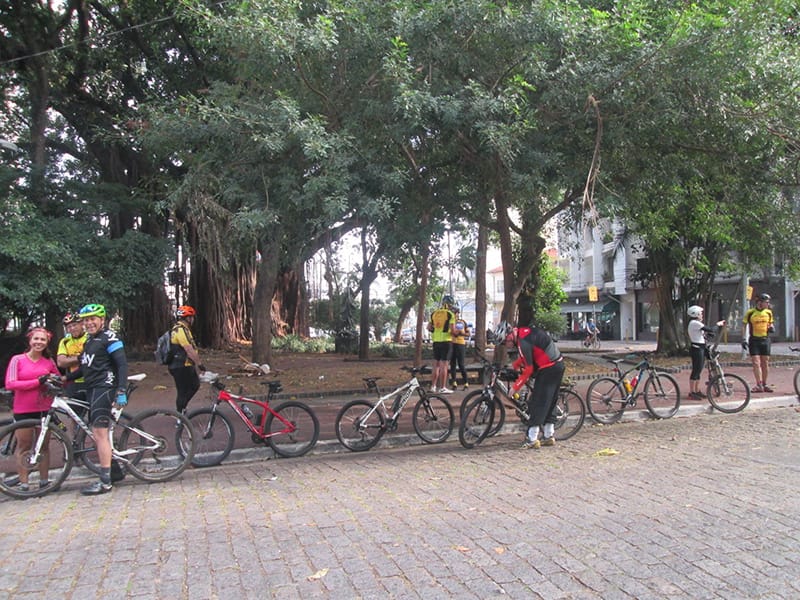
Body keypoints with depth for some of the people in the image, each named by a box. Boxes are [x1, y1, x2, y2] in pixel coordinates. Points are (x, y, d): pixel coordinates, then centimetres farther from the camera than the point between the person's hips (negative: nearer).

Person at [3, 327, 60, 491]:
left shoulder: (49, 362, 6)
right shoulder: (17, 359, -3)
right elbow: (10, 384, -11)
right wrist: (37, 381, -17)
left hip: (44, 409, 3)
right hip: (23, 410, -3)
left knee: (44, 446, 9)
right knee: (24, 446, 5)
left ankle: (44, 480, 18)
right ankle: (22, 482, 13)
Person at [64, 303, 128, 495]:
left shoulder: (109, 338, -8)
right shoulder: (89, 340, 20)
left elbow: (122, 364, -16)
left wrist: (121, 392, -24)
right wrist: (65, 378, 13)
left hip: (105, 388, -9)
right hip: (92, 389, 9)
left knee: (100, 433, -12)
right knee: (98, 434, 11)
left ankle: (105, 482, -10)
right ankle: (115, 470, 20)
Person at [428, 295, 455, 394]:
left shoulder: (434, 313, 9)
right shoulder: (450, 314, -7)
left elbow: (429, 328, 9)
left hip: (436, 340, 5)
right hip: (446, 341, -5)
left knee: (436, 364, 15)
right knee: (444, 365, -2)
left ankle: (433, 386, 18)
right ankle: (442, 387, -1)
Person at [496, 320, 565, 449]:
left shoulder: (523, 341, -20)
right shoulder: (523, 332, 9)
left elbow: (528, 369, -18)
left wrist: (515, 387, -12)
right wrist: (514, 366, 16)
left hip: (548, 369, -10)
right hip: (558, 365, 10)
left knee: (537, 403, -6)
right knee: (549, 403, 16)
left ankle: (532, 440, -6)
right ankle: (549, 436, 22)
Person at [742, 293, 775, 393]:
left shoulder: (768, 312, 7)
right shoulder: (750, 313, -5)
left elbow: (771, 323, 21)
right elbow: (744, 326, -1)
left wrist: (772, 327, -2)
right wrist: (744, 339, -8)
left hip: (765, 340, 4)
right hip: (754, 340, -4)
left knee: (765, 363, 6)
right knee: (756, 363, -7)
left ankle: (765, 384, 15)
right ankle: (759, 385, -8)